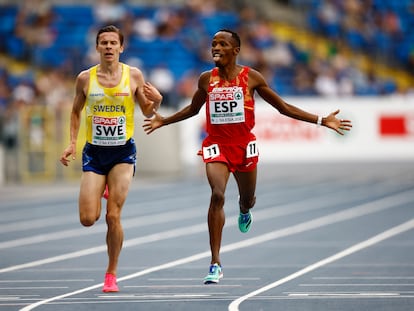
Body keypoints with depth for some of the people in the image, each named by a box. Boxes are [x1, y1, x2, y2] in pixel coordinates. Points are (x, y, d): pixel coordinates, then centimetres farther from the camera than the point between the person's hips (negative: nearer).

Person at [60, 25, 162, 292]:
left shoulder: (134, 75, -2)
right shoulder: (85, 78, -1)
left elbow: (147, 112, 8)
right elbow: (76, 112, 14)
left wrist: (157, 101, -14)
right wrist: (72, 143, 4)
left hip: (123, 152, -1)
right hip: (94, 152, 1)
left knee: (113, 217, -9)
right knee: (88, 219, -5)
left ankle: (111, 274, 8)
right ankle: (101, 194, 33)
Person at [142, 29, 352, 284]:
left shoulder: (251, 77, -4)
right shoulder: (207, 79, 1)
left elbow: (284, 107, 2)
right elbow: (193, 109, 22)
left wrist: (321, 121, -1)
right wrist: (163, 121, 21)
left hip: (244, 145, 0)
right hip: (216, 145, 0)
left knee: (247, 200, 14)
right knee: (217, 195, -21)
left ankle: (245, 210, 58)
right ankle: (215, 263, -20)